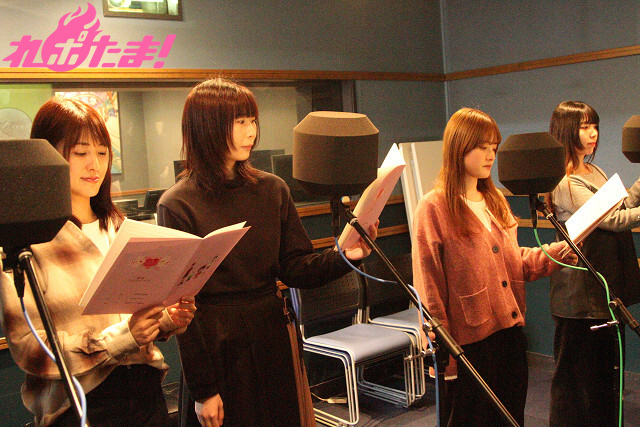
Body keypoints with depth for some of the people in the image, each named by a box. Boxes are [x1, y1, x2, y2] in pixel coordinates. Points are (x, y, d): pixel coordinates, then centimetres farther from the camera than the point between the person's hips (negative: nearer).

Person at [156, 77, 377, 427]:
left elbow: (293, 268, 3)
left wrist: (341, 256, -16)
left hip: (271, 336, 5)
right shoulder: (178, 205, -10)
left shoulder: (272, 190, 4)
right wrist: (202, 388, -11)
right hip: (216, 345, -4)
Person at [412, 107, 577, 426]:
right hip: (470, 340, -7)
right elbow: (428, 284, -13)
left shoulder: (495, 201, 13)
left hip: (509, 331, 7)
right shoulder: (434, 208, -11)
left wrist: (552, 254, -1)